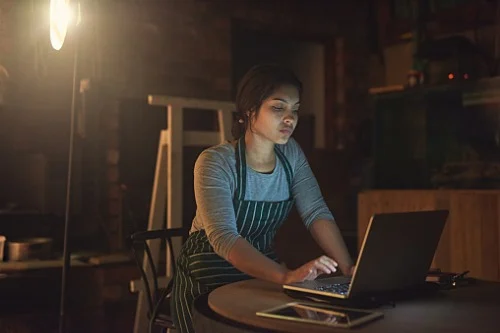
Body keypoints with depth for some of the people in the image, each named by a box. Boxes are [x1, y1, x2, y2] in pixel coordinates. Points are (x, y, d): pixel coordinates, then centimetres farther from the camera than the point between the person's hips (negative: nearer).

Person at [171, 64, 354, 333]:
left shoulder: (291, 154, -1)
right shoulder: (215, 162, -21)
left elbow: (316, 212, -8)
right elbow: (224, 237, -32)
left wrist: (348, 267, -25)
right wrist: (285, 276, -47)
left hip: (264, 274, 5)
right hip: (209, 279, -5)